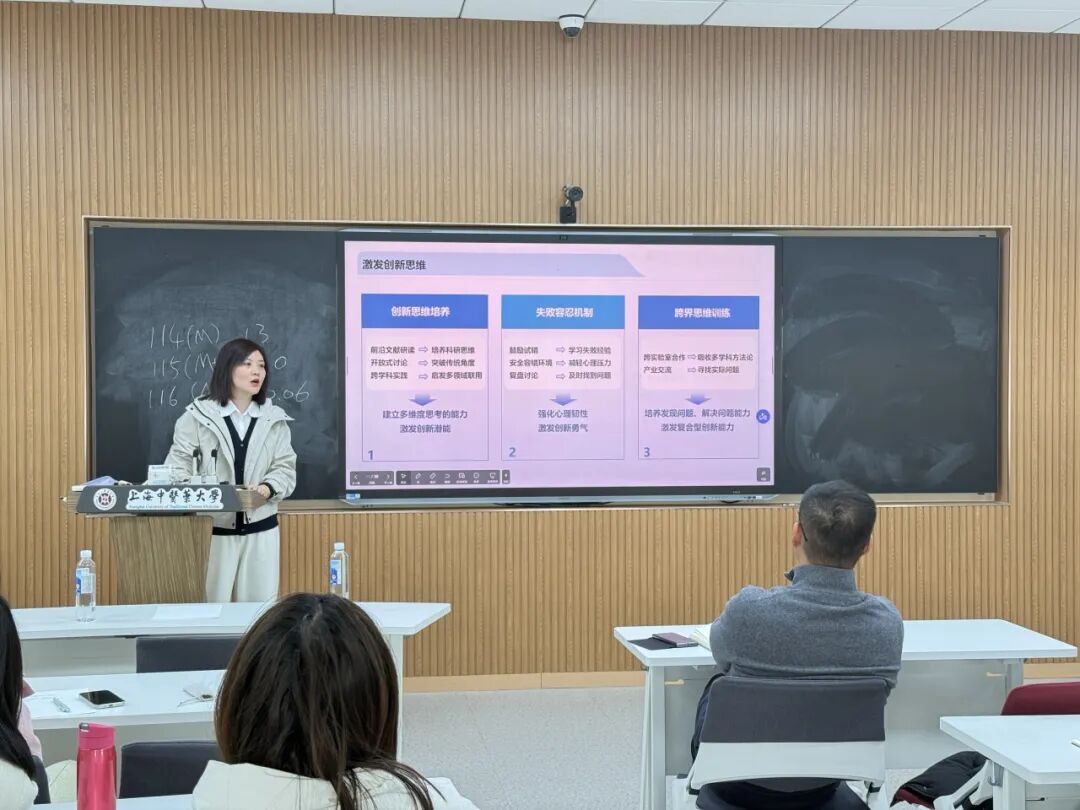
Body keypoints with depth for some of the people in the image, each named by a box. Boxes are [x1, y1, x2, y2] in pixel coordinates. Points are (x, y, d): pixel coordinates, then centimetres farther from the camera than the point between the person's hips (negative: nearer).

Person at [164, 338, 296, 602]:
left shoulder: (275, 419, 7)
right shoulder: (198, 415, -2)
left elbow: (285, 468, 5)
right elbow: (178, 465, -2)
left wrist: (267, 489, -16)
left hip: (260, 530, 3)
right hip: (211, 529, -2)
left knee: (259, 606, 6)